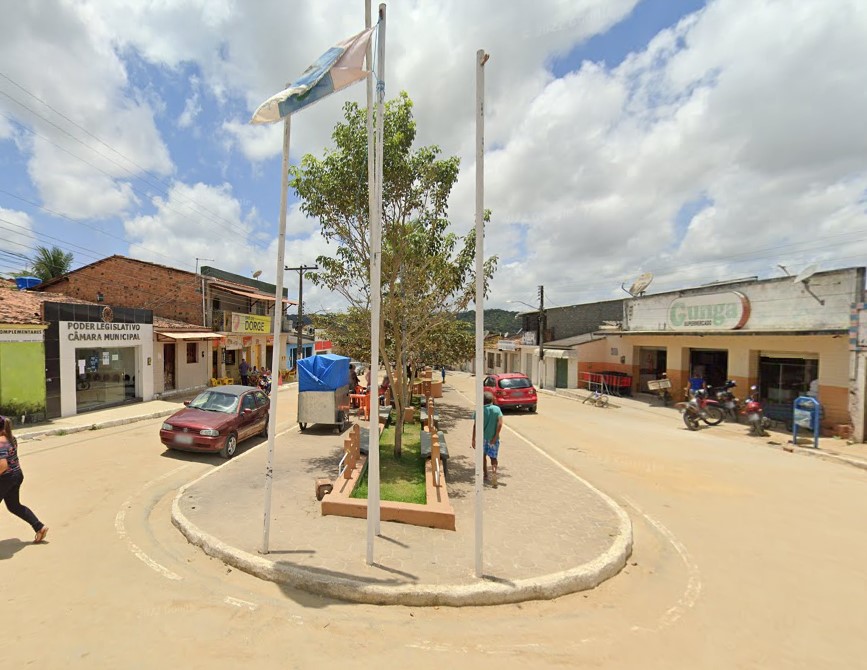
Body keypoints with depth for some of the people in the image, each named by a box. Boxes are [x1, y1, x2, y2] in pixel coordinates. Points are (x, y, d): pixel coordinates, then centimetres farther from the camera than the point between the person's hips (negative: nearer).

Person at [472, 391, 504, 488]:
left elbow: (475, 425, -8)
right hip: (493, 438, 0)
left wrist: (473, 439, -3)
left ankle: (486, 475, 31)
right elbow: (500, 424, -13)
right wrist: (495, 437, -11)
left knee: (483, 456, 21)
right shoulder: (497, 409, -1)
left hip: (482, 437, 0)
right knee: (493, 457, 7)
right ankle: (494, 472, -19)